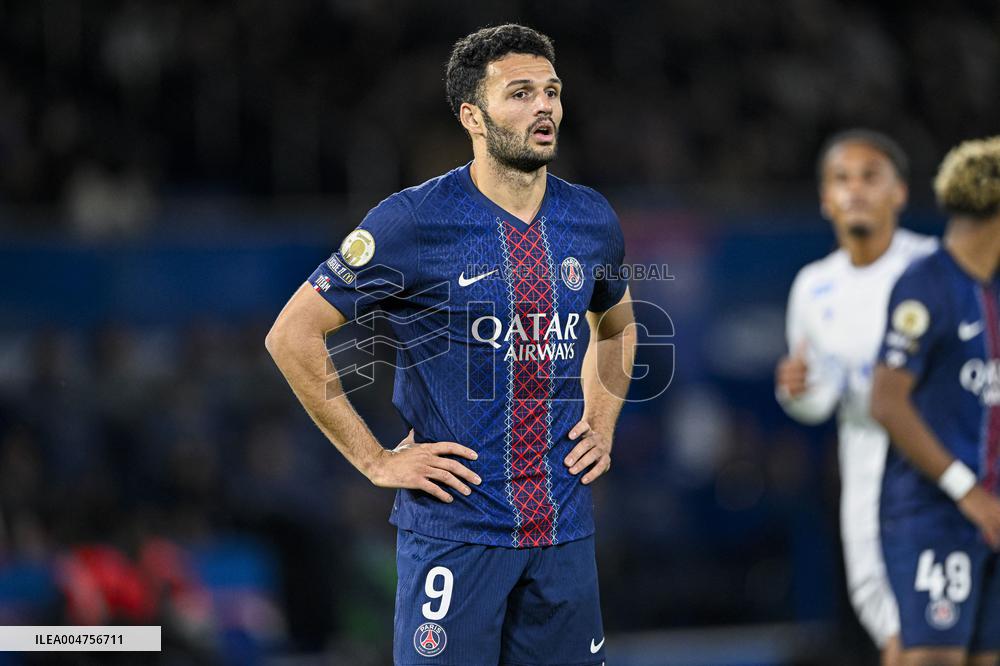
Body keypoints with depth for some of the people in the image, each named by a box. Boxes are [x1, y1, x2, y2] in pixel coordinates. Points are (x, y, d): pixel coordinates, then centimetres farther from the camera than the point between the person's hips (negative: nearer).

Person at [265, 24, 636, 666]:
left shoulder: (592, 219, 7)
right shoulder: (414, 221, -9)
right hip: (456, 529, -5)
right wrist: (375, 459, -8)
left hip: (566, 530, 5)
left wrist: (603, 425, 13)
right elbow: (292, 335, -7)